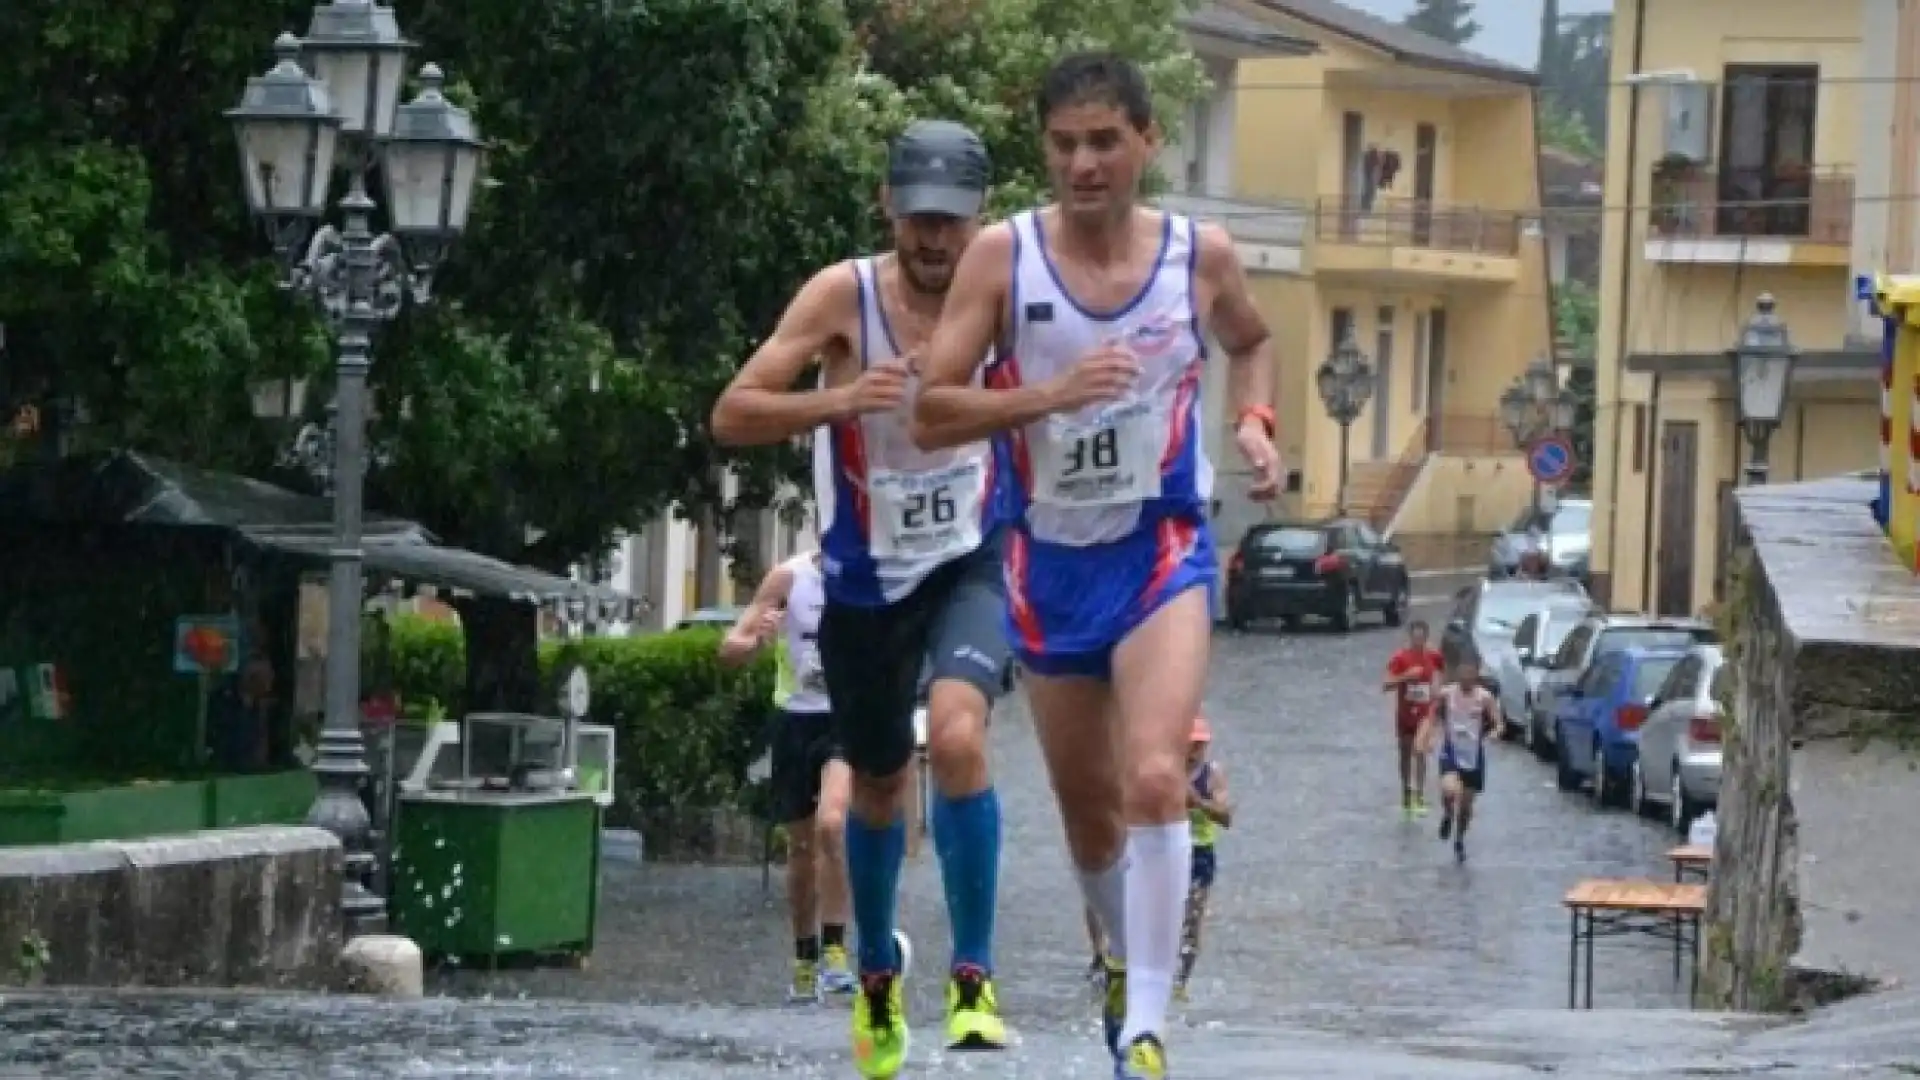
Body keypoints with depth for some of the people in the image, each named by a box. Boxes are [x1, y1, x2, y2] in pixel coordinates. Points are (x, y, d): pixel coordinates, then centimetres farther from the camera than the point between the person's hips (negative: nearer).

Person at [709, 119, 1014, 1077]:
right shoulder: (846, 295, -15)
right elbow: (731, 416, -20)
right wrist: (837, 400, -36)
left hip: (970, 565, -1)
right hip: (865, 578, 1)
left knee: (959, 737, -28)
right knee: (878, 785, 17)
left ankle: (973, 979, -18)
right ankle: (877, 975, 43)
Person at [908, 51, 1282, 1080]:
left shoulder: (1201, 255, -4)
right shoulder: (1002, 256, -8)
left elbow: (1251, 342, 20)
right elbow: (930, 414, -11)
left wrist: (1253, 423, 1)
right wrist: (1047, 396, -25)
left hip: (1163, 547, -2)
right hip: (1050, 558, 2)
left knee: (1155, 780, -23)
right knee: (1087, 807, 15)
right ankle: (1126, 963, 43)